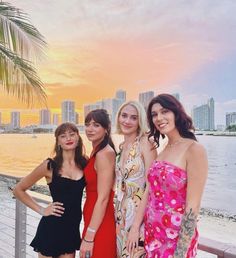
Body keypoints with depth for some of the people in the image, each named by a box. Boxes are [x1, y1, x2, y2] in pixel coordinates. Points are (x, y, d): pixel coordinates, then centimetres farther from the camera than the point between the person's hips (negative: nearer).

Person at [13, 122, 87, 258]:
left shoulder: (84, 163, -3)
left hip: (73, 227, 4)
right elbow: (18, 190, -3)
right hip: (52, 228, -3)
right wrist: (41, 210, -6)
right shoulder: (50, 166, -11)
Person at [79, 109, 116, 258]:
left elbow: (103, 198, -21)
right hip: (95, 222, 9)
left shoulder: (105, 153, -18)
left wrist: (89, 237, -18)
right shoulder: (97, 152, 10)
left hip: (100, 226, -9)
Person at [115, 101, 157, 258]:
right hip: (122, 213, 7)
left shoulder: (145, 143, -12)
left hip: (140, 213, -6)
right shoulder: (122, 146, 9)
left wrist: (136, 226, -18)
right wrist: (118, 214, 7)